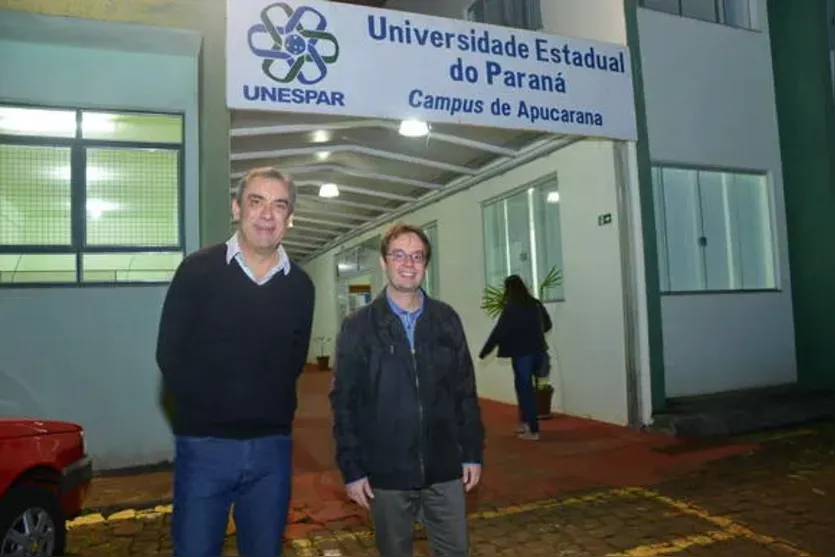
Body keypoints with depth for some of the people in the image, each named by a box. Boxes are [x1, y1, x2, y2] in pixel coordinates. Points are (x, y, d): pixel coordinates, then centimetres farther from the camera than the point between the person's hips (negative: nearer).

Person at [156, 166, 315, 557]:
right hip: (204, 444, -2)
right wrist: (204, 413, -1)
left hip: (272, 446, 3)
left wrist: (272, 414, 3)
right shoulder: (197, 270, -5)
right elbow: (169, 355, -2)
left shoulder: (300, 285, 2)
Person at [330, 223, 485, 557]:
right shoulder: (359, 326, -5)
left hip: (444, 468, 2)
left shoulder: (447, 319, 2)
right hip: (386, 473, -2)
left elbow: (465, 391, 5)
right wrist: (351, 469, -7)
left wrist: (473, 452, 3)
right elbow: (344, 402, -5)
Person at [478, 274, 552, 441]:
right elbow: (548, 325, 17)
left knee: (525, 389, 3)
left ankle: (533, 430, 7)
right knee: (524, 386, 20)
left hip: (521, 354, -6)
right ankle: (525, 422, 24)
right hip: (538, 351, 6)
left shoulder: (510, 308, -13)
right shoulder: (536, 304, 4)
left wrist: (484, 352, -4)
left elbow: (498, 332, -13)